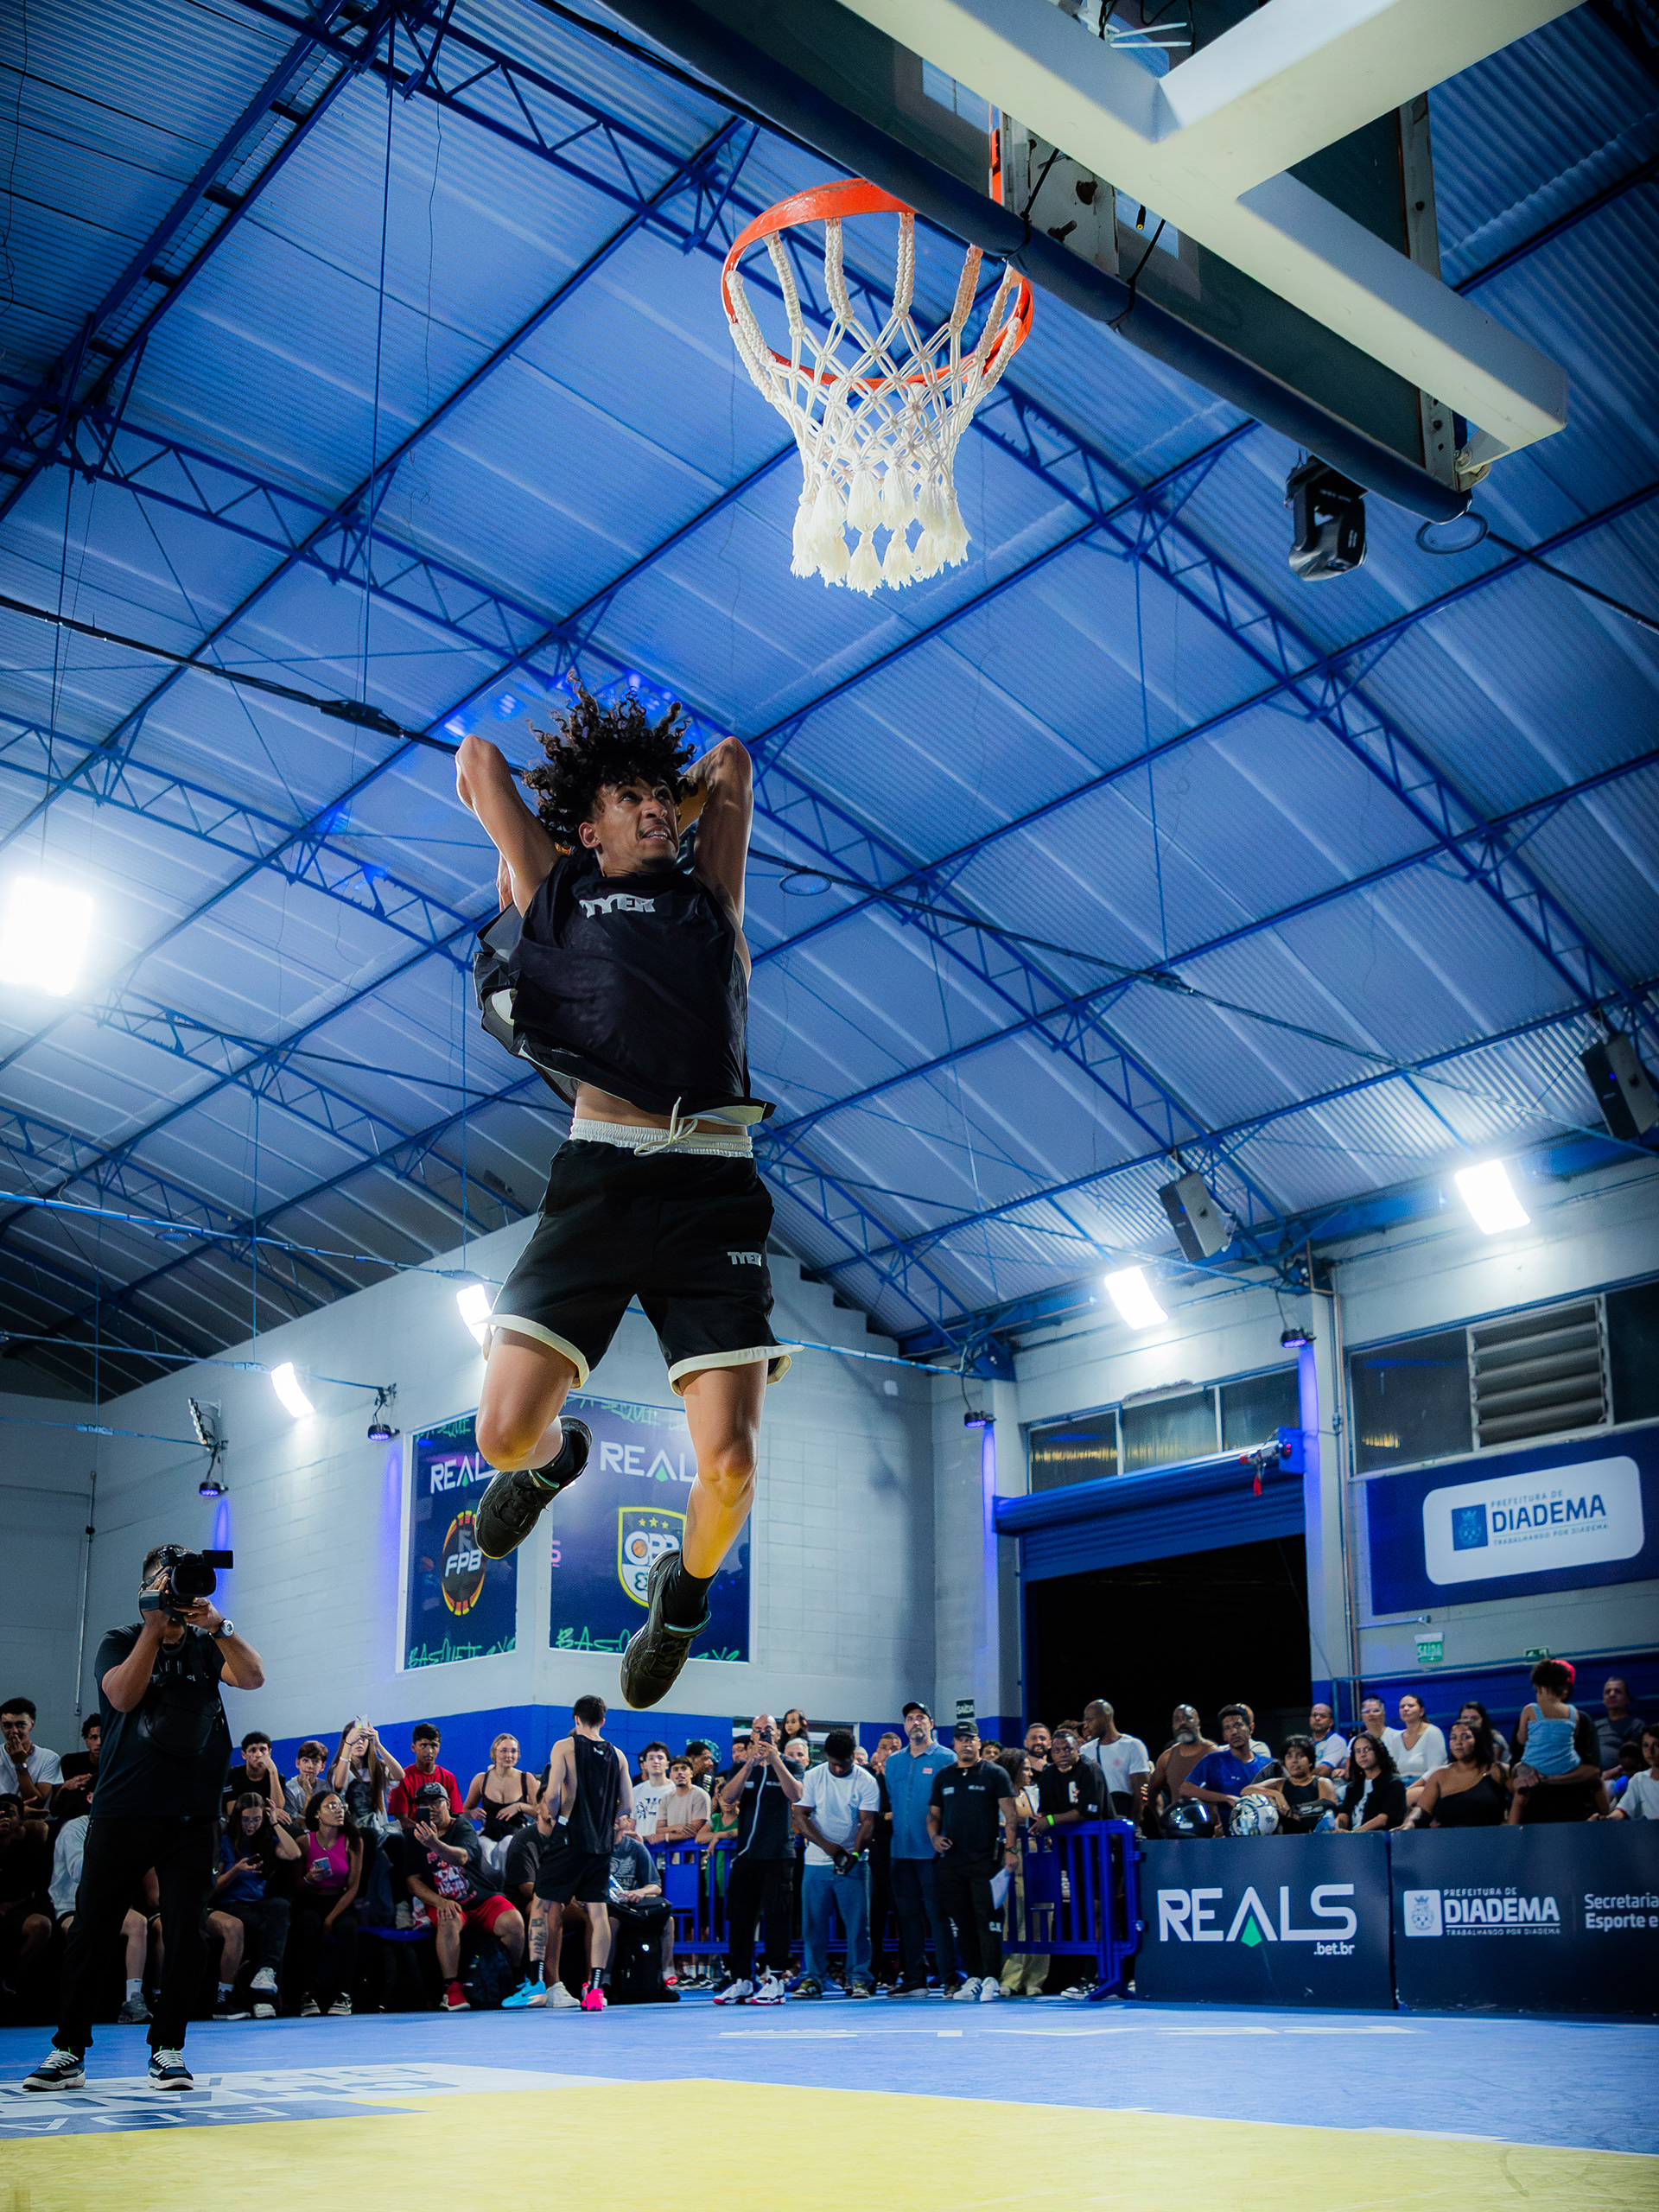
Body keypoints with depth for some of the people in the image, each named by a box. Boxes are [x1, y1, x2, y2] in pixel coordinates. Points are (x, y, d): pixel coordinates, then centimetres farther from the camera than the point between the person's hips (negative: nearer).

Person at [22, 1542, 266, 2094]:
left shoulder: (207, 1647, 11)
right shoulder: (119, 1643, 8)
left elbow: (253, 1677, -7)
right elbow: (122, 1695, -11)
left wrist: (218, 1624, -21)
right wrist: (154, 1627, -17)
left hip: (192, 1815, 1)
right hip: (122, 1811, -1)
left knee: (187, 1931, -3)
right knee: (92, 1928, 0)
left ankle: (167, 2048, 7)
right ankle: (68, 2051, 8)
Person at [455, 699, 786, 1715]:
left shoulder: (709, 898, 23)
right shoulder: (559, 894, 19)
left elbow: (731, 761, 33)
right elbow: (479, 759, 27)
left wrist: (677, 822, 37)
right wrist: (533, 861, 38)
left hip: (714, 1185, 1)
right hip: (602, 1174, -1)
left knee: (729, 1463, -11)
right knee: (506, 1431, -9)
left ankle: (687, 1590, 24)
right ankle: (558, 1456, 31)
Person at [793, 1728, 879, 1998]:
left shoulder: (866, 1781, -3)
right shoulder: (813, 1777, 0)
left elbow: (867, 1822, -7)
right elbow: (800, 1816, -2)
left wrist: (855, 1853, -24)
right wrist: (827, 1845, -15)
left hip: (853, 1864, -1)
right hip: (816, 1862, 1)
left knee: (857, 1923, -2)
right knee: (813, 1923, 4)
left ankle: (859, 1979, 6)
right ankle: (813, 1977, 14)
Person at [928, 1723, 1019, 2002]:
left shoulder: (995, 1774, 3)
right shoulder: (943, 1776, 15)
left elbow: (1009, 1814, -2)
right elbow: (933, 1814, 19)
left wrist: (1010, 1848, -12)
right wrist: (934, 1837, 0)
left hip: (985, 1859, -4)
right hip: (951, 1860, 4)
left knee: (987, 1919, -8)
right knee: (962, 1921, 6)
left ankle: (991, 1979, -5)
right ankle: (972, 1977, 14)